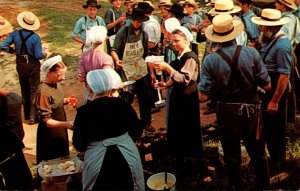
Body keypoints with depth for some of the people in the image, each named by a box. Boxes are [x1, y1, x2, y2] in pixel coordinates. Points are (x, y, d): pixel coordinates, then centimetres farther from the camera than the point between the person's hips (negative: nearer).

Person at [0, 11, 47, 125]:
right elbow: (39, 55, -20)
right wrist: (44, 55, 2)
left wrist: (13, 50, 7)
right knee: (34, 90, 9)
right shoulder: (35, 37, -18)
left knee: (24, 90, 18)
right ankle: (33, 116, 10)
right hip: (32, 66, -4)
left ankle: (27, 116, 28)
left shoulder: (15, 34, -8)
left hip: (20, 65, 4)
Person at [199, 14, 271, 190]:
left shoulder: (210, 60, -15)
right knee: (259, 154, 20)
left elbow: (203, 97, -13)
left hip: (226, 113, -1)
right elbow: (267, 86, -8)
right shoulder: (251, 53, -12)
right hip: (252, 110, 1)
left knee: (232, 157, 18)